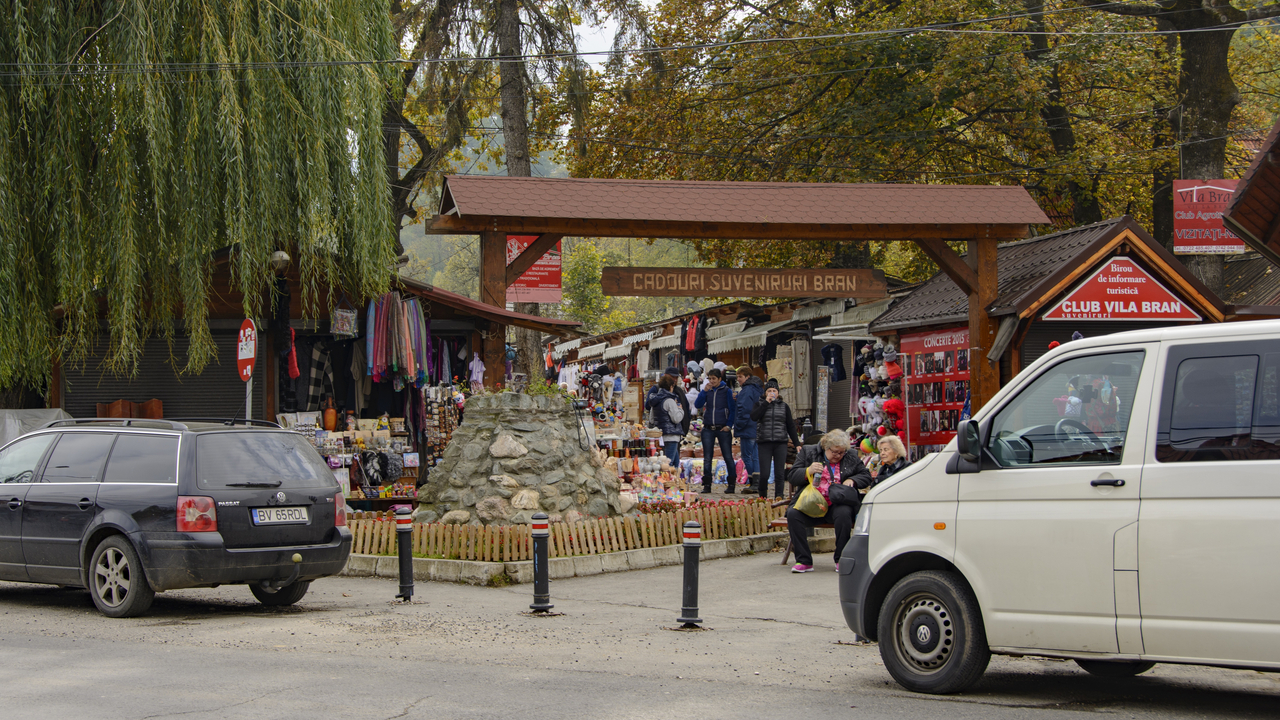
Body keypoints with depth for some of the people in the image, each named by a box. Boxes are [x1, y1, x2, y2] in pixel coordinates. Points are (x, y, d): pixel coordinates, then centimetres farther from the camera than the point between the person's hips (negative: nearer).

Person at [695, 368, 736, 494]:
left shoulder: (726, 391, -1)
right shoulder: (707, 391, 7)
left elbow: (733, 410, 0)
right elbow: (697, 405, -4)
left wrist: (729, 425, -9)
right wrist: (704, 391, -13)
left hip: (723, 429, -3)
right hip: (708, 429, 3)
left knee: (728, 456, 0)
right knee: (707, 458, 3)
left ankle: (732, 484, 5)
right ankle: (706, 485, 7)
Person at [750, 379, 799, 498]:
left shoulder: (784, 406, 12)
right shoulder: (760, 405, 9)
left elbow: (791, 426, 13)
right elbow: (753, 417, -12)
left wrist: (797, 443, 8)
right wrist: (766, 402, -10)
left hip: (780, 443, 1)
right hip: (764, 443, -1)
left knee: (780, 474, -2)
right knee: (764, 474, -6)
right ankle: (762, 497, 15)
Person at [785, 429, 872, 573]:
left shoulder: (851, 458, 14)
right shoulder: (808, 452, 10)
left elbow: (866, 476, 20)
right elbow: (792, 477, 7)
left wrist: (852, 480, -1)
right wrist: (808, 471, -13)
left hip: (837, 504, 0)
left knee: (843, 514, -35)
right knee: (792, 513, -29)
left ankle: (841, 560, -17)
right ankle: (804, 561, -21)